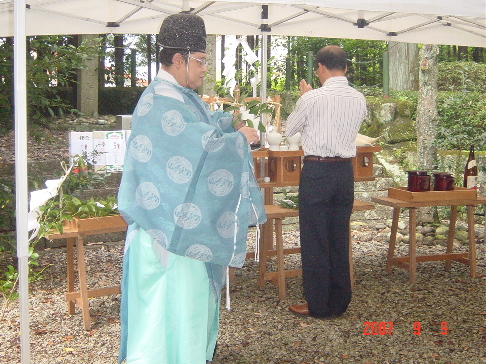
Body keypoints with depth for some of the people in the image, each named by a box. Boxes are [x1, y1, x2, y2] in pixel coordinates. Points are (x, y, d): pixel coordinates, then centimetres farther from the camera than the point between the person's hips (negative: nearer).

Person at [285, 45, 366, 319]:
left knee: (314, 240, 3)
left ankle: (318, 305, 10)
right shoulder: (359, 99, 3)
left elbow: (290, 129, 2)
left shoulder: (313, 98, -12)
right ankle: (339, 303, 21)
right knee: (340, 239, 13)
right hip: (345, 170, 5)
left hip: (317, 170, -5)